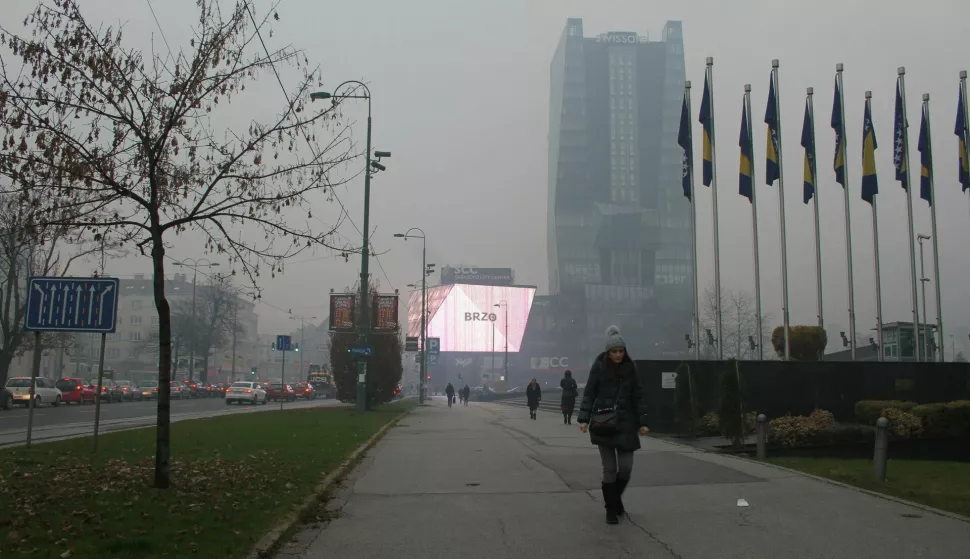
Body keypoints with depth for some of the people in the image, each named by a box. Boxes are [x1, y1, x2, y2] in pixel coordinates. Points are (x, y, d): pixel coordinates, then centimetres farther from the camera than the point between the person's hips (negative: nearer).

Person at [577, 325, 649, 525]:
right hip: (603, 424, -2)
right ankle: (611, 509, 14)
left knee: (626, 467, 1)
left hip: (625, 424, 2)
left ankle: (616, 498, 30)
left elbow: (638, 396, 4)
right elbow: (589, 394, -2)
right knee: (610, 468, 1)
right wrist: (584, 418, -9)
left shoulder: (630, 368, 2)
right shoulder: (599, 366, -3)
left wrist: (642, 422, -1)